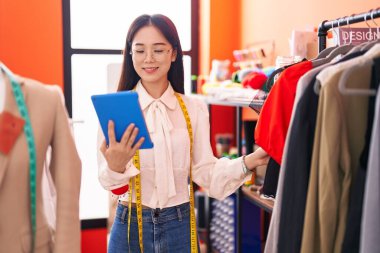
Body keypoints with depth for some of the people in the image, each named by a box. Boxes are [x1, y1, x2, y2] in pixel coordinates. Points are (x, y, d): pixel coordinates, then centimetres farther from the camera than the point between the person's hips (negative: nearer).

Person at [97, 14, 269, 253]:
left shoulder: (195, 108, 0)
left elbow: (204, 171, -2)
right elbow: (110, 182, -12)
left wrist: (246, 163, -16)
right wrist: (116, 167, -33)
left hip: (180, 225, 2)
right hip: (130, 225, -1)